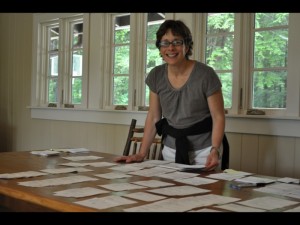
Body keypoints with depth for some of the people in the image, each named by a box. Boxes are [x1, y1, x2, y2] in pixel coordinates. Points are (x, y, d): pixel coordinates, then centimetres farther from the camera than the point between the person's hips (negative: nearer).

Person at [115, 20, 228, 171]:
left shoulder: (205, 74, -16)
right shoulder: (156, 75, -3)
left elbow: (218, 117, -12)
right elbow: (153, 117, 3)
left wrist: (215, 151, -27)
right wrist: (141, 154, -3)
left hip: (204, 149, -4)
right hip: (171, 149, 4)